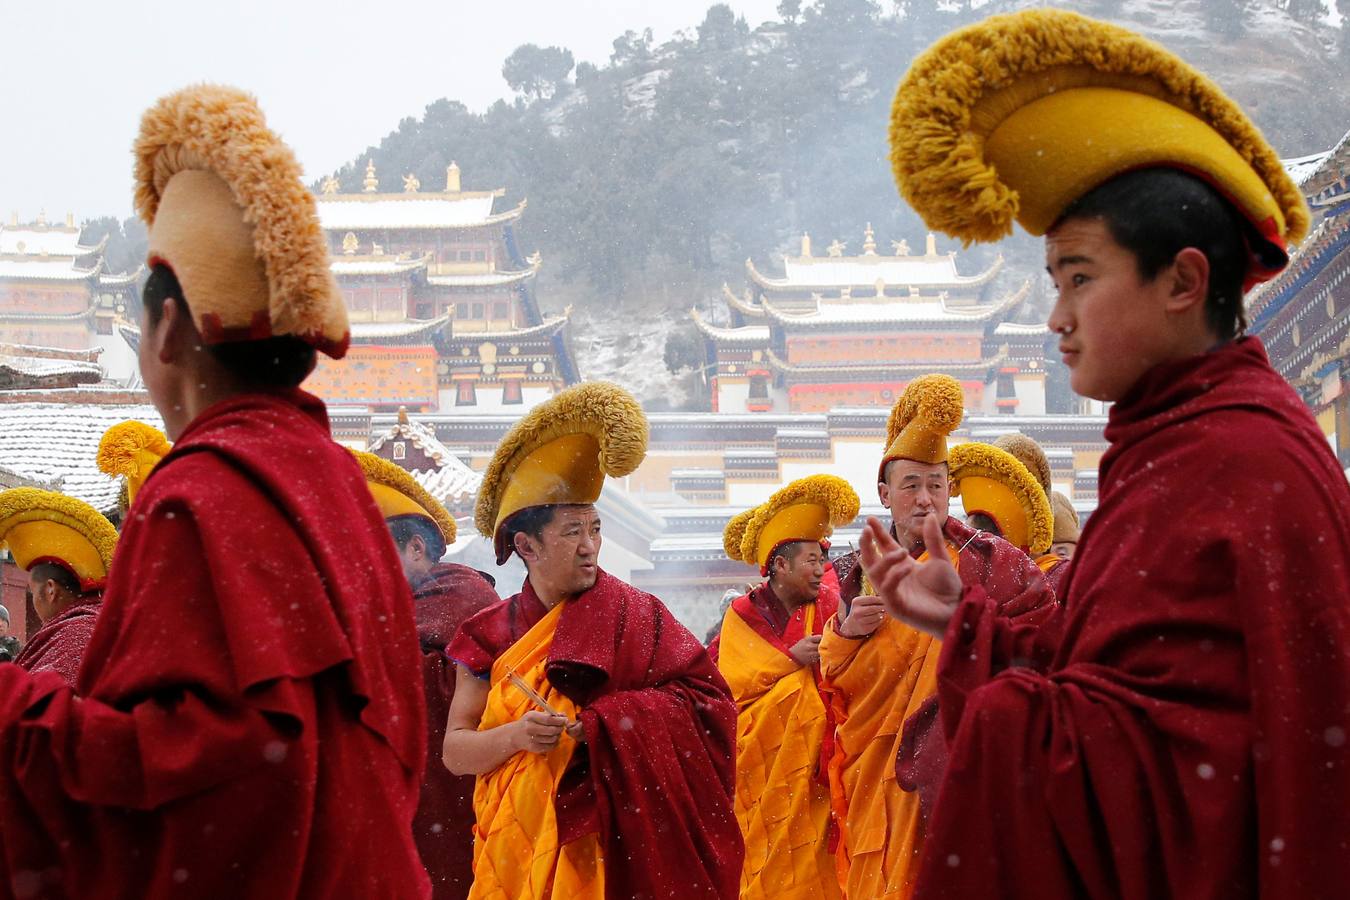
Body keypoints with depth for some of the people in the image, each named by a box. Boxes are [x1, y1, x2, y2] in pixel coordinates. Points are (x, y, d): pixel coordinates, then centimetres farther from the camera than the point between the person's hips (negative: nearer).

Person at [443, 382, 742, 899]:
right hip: (512, 852, 2)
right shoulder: (493, 634, 3)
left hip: (605, 851, -2)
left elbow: (707, 699, -10)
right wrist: (515, 735, -17)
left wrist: (602, 724, -17)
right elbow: (454, 751, 2)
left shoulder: (632, 615, -3)